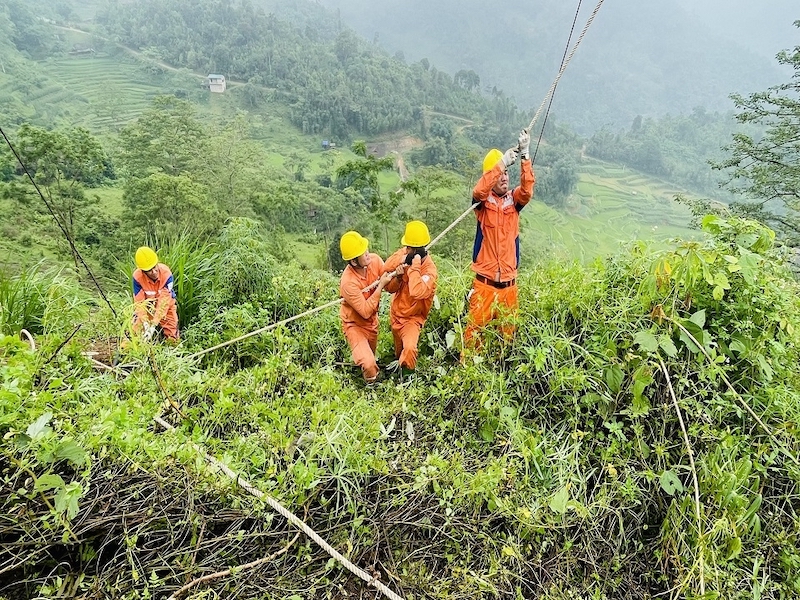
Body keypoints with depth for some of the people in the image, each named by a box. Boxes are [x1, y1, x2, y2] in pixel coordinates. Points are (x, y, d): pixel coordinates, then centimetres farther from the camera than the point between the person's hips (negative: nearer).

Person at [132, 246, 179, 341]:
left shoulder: (166, 274, -30)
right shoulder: (137, 276, -26)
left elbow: (164, 302, -32)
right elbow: (139, 302, -23)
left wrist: (153, 326, -37)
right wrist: (146, 325, -34)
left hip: (166, 307, -1)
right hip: (147, 307, 1)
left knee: (172, 339, -2)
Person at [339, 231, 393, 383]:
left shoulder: (375, 260, -18)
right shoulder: (348, 282, -34)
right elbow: (365, 311, -30)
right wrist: (380, 286, -33)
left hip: (372, 321, 6)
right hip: (355, 324, -6)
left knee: (371, 354, 27)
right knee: (369, 366, -20)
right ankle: (371, 384, 13)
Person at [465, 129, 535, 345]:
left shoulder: (514, 200, 6)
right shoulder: (483, 202, -1)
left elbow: (527, 190, -15)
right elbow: (478, 191, -24)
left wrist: (525, 156, -26)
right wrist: (502, 162, -30)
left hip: (509, 285, 3)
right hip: (484, 284, -3)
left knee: (508, 332, 10)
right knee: (475, 331, -2)